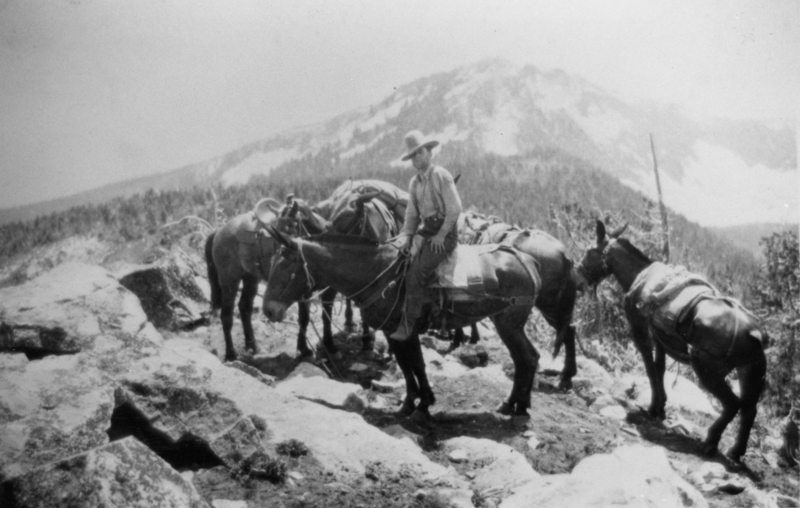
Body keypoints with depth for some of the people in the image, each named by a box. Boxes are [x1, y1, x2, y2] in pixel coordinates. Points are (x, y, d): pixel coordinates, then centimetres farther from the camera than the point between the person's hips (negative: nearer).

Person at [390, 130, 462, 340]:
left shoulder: (441, 176, -9)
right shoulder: (414, 182, 12)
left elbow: (455, 208, -12)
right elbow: (412, 214, 16)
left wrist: (441, 235, -14)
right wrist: (406, 235, -1)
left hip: (445, 231, -8)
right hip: (426, 229, 8)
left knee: (417, 275, -18)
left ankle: (407, 325, -16)